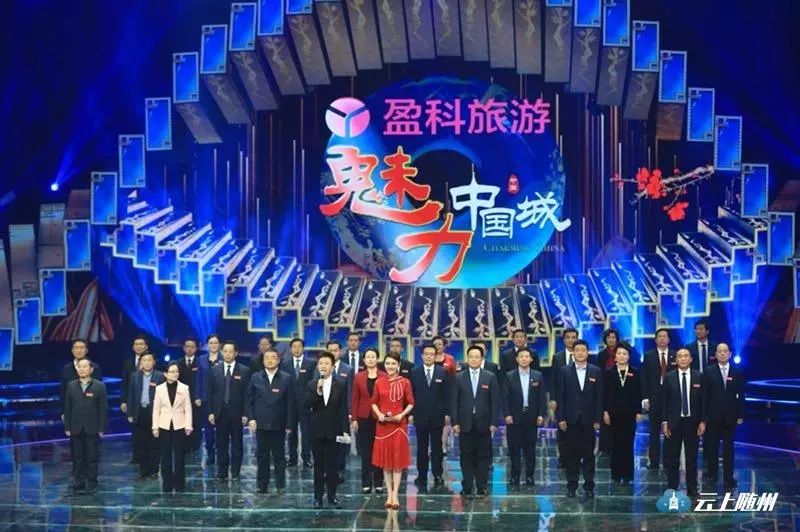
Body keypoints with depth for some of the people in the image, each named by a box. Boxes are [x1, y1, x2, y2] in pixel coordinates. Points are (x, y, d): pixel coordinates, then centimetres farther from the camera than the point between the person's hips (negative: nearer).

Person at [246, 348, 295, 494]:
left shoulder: (286, 379, -1)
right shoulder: (255, 378, 5)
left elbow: (290, 403, -1)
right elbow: (249, 401, 7)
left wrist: (289, 424, -5)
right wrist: (251, 419, -4)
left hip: (278, 425, -1)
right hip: (260, 424, 1)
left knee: (279, 455, 5)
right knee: (262, 456, 7)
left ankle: (280, 485, 13)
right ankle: (262, 485, 14)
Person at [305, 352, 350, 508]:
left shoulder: (340, 386, 1)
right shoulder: (311, 385, 3)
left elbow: (343, 410, 0)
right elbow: (306, 406, -9)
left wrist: (345, 430, -5)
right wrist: (317, 392, -22)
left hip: (334, 431, 0)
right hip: (317, 431, 0)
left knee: (333, 465, 4)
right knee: (318, 465, 5)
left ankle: (332, 495, 12)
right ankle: (318, 496, 10)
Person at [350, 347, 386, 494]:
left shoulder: (384, 377, -1)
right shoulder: (359, 377, 4)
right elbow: (354, 399, 4)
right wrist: (353, 419, -1)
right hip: (364, 418, 1)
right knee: (365, 451, 4)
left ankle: (379, 483, 12)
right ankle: (366, 483, 10)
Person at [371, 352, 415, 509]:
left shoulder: (405, 382, -4)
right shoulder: (379, 383, 1)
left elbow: (411, 403, 0)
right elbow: (374, 403, 8)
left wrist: (401, 415, -14)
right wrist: (379, 414, -9)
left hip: (399, 424, -2)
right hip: (383, 424, 2)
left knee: (398, 459, 1)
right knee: (385, 458, 6)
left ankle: (395, 494, 5)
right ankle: (389, 494, 14)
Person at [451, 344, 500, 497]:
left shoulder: (490, 377, 2)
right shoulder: (459, 378, 4)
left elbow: (495, 401, 1)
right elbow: (454, 401, 3)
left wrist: (494, 423, -5)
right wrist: (455, 422, -4)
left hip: (483, 423, 0)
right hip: (465, 423, 0)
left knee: (483, 456, 4)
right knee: (466, 456, 4)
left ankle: (482, 487, 10)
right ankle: (467, 487, 9)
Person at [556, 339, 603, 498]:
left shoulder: (596, 371, 4)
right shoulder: (564, 371, 3)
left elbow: (599, 397, 3)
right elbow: (560, 396, 1)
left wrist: (597, 419, -3)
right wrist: (561, 418, -5)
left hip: (588, 419, 0)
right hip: (571, 419, 0)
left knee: (589, 454, 4)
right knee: (572, 454, 4)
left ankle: (589, 486, 10)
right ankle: (571, 486, 11)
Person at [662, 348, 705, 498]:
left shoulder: (699, 377, 2)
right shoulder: (669, 377, 1)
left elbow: (703, 400, 3)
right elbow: (664, 401, 1)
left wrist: (702, 421, -3)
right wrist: (664, 422, -5)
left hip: (692, 422, 0)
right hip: (674, 422, 0)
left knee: (692, 458, 7)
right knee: (671, 458, 3)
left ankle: (692, 490, 15)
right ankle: (672, 489, 11)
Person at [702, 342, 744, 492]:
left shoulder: (737, 372, 3)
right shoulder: (709, 371, -2)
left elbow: (741, 395, 4)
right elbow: (704, 394, -3)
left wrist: (740, 415, 0)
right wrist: (704, 415, -6)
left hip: (730, 416, 1)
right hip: (713, 416, -1)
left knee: (729, 448, 7)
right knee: (712, 447, 7)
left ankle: (728, 479, 13)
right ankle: (711, 476, 18)